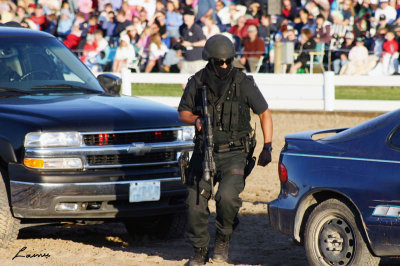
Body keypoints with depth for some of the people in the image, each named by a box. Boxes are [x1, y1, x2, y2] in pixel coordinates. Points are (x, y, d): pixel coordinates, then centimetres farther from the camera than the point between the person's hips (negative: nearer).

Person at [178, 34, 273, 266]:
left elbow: (265, 114, 5)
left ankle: (224, 238, 3)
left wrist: (267, 148, 1)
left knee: (227, 196, -25)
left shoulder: (244, 82, -4)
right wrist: (196, 120, -11)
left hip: (233, 153, -2)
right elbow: (183, 112, 12)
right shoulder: (197, 82, 0)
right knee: (196, 203, -4)